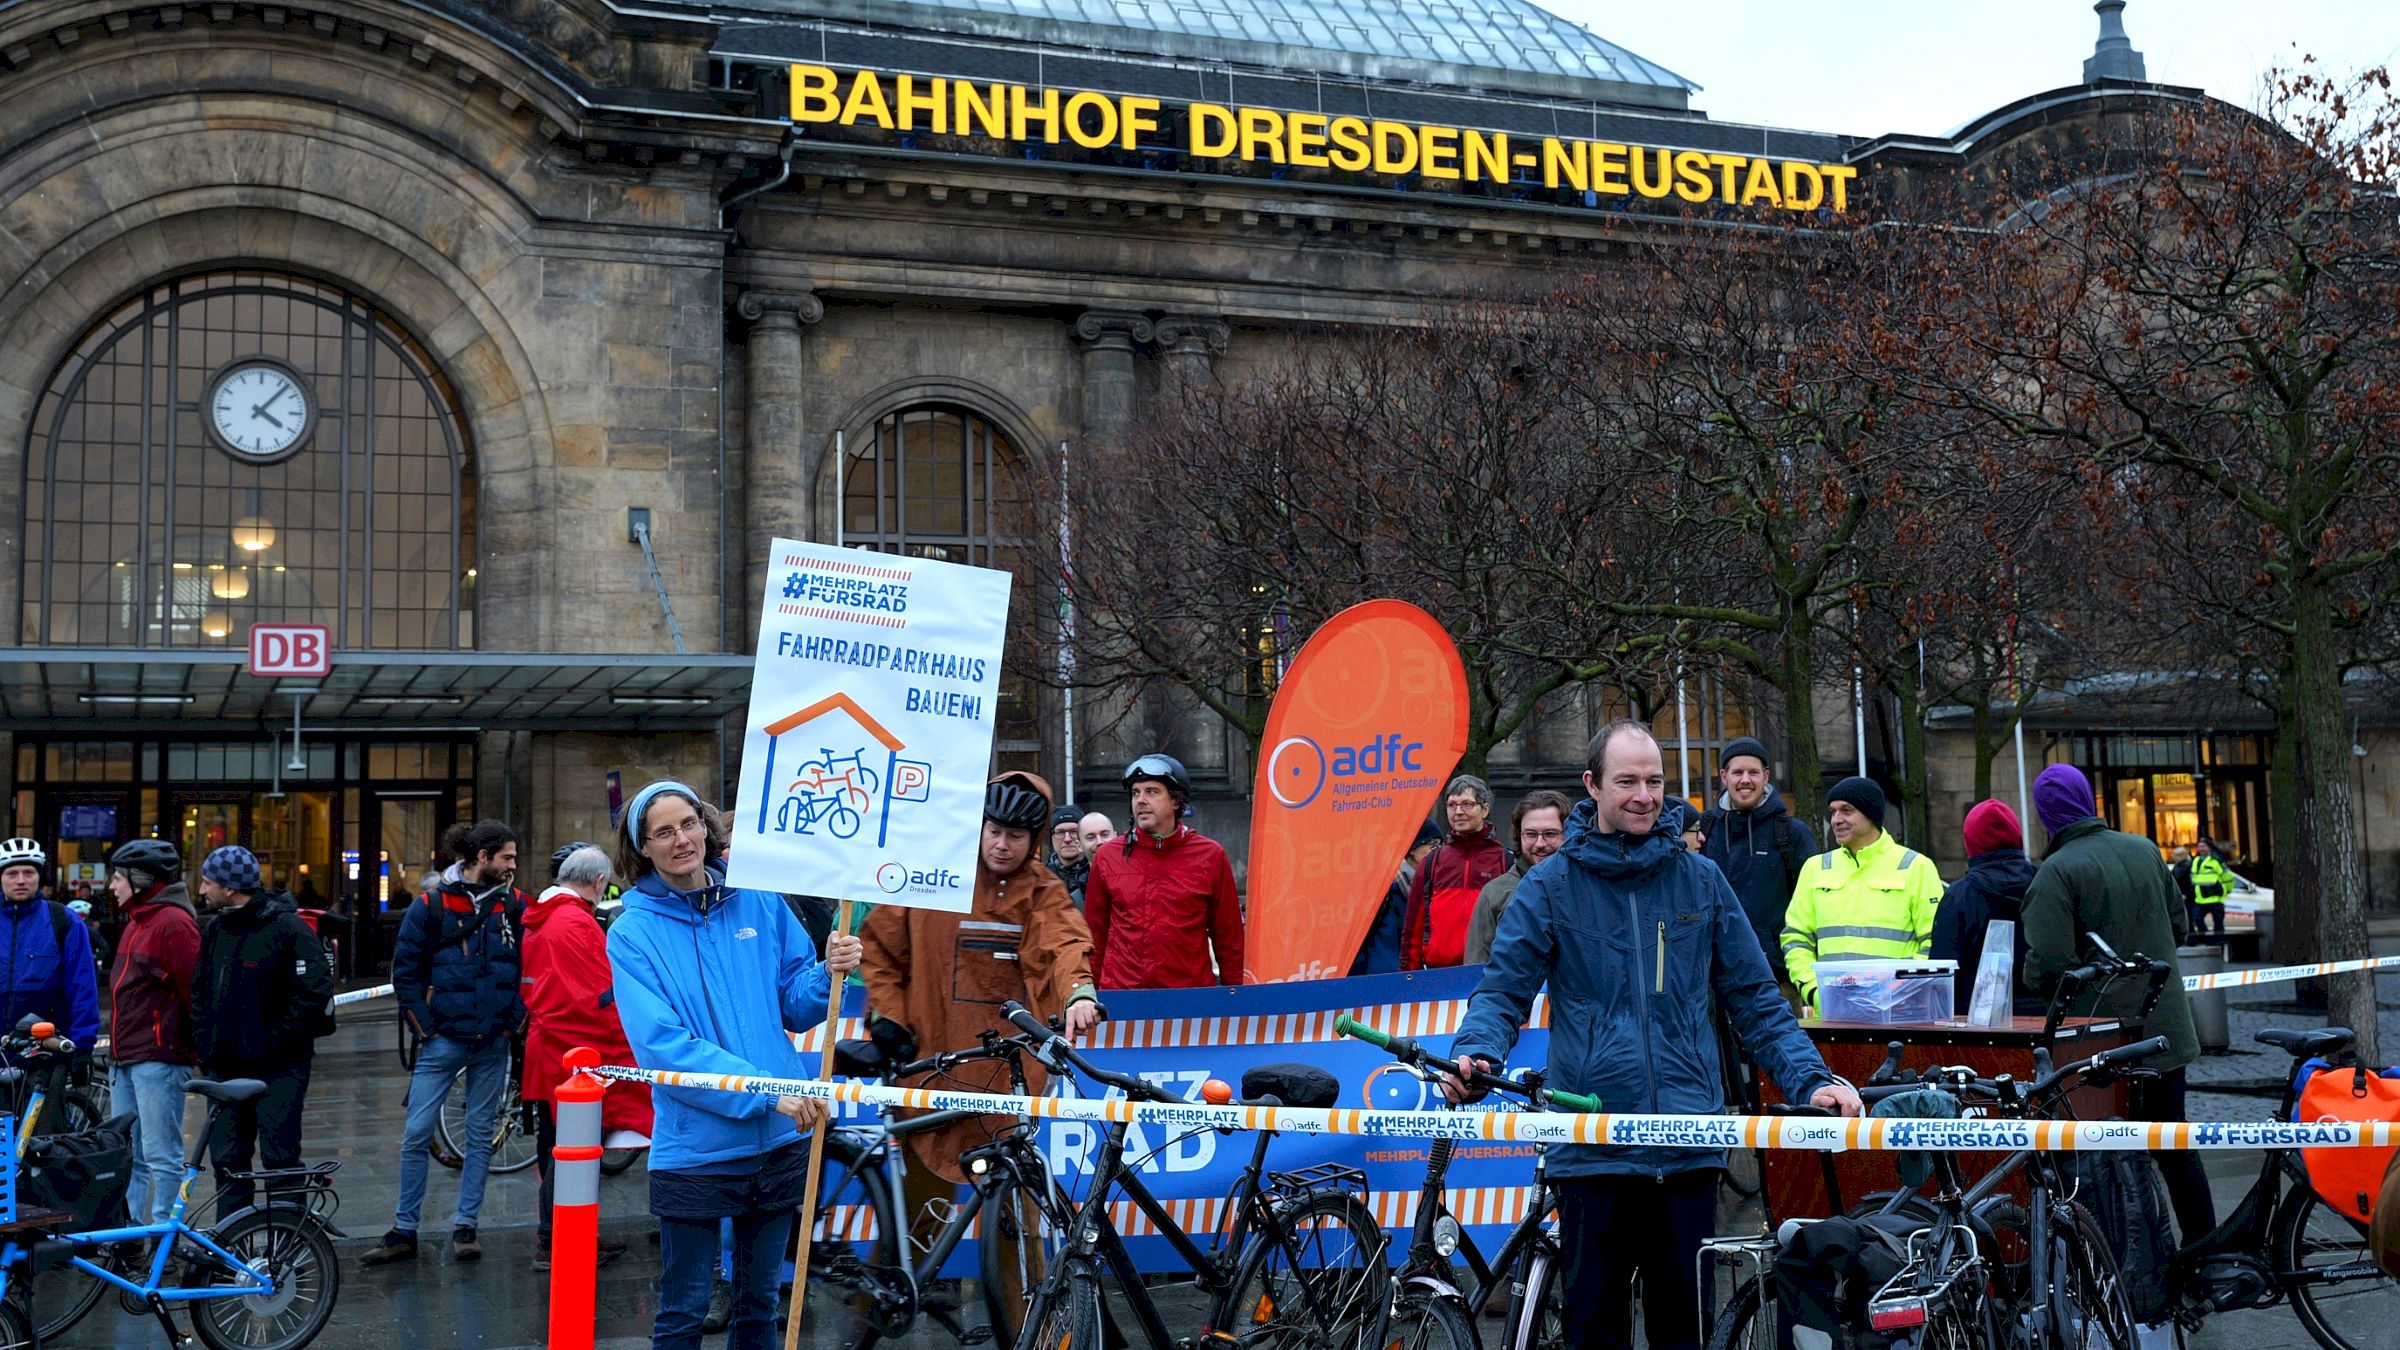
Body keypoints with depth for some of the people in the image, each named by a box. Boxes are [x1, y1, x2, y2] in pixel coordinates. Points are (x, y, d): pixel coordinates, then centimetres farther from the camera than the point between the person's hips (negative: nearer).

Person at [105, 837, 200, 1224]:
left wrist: (196, 1045, -8)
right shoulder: (137, 923, 19)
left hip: (159, 1059, -10)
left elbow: (192, 990, -15)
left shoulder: (173, 922, -12)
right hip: (125, 1058, 10)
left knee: (161, 1156, -6)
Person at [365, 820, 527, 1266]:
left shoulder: (514, 904, 3)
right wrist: (427, 1027, -4)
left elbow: (530, 966, 10)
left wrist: (514, 1020, 2)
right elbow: (406, 971, -1)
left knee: (480, 1136, 8)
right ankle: (404, 1233, 7)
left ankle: (464, 1226, 16)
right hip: (443, 1040, -3)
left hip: (492, 1044, 3)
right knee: (416, 1136, -2)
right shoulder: (432, 904, -5)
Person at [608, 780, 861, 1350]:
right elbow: (662, 1045, -17)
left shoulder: (759, 901, 4)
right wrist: (764, 1091, -23)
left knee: (759, 1302, 17)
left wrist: (828, 975, -12)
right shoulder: (633, 933, -7)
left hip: (778, 1140, 4)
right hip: (695, 1148, -3)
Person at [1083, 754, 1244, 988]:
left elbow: (1229, 938, 6)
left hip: (1191, 996, -1)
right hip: (1119, 998, 1)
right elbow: (1094, 936, 10)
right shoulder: (1108, 857, 7)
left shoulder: (1210, 856, 3)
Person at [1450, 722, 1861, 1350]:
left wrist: (1811, 1079, -2)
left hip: (1690, 1143, 2)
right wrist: (1475, 1053, -21)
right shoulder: (1550, 886, 3)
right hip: (1593, 1149, -2)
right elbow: (1503, 990, 0)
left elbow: (1754, 999, 10)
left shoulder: (1699, 879, 9)